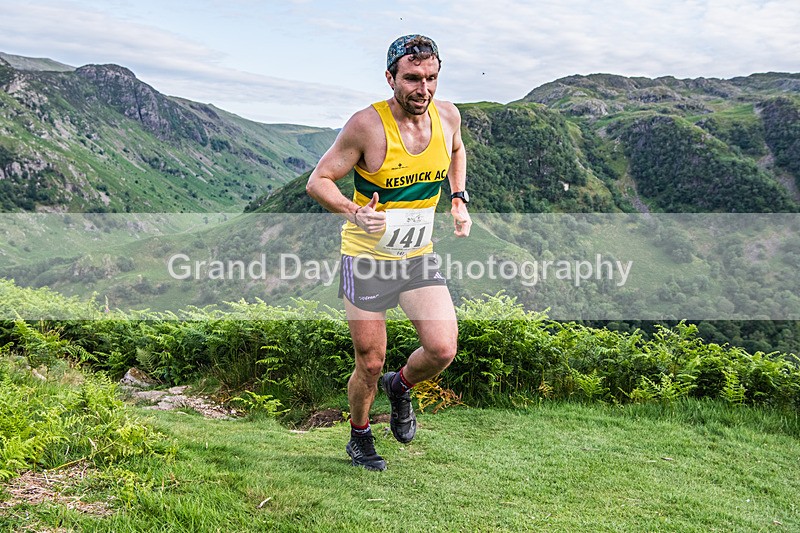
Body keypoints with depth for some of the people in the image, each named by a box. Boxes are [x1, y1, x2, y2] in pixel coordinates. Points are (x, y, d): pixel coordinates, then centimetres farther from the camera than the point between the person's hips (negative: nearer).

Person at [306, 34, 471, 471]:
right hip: (367, 259, -4)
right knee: (370, 366, 5)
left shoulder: (447, 116, -4)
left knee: (443, 350, -11)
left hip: (420, 257, 4)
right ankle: (359, 438, 35)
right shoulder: (367, 125, -20)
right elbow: (317, 181, -14)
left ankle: (401, 387, 24)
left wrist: (459, 199, 8)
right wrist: (354, 213, -32)